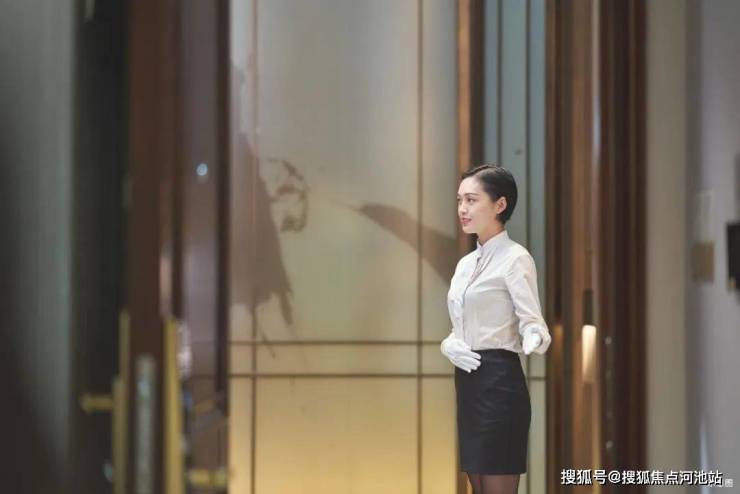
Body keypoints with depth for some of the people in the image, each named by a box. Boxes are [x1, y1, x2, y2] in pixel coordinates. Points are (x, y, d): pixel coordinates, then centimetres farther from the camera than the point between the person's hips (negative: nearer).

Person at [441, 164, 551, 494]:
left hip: (498, 381, -8)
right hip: (467, 381, 8)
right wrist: (450, 345, -2)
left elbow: (532, 323, -17)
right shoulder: (465, 263, 16)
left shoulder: (515, 258, -8)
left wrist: (534, 340, -39)